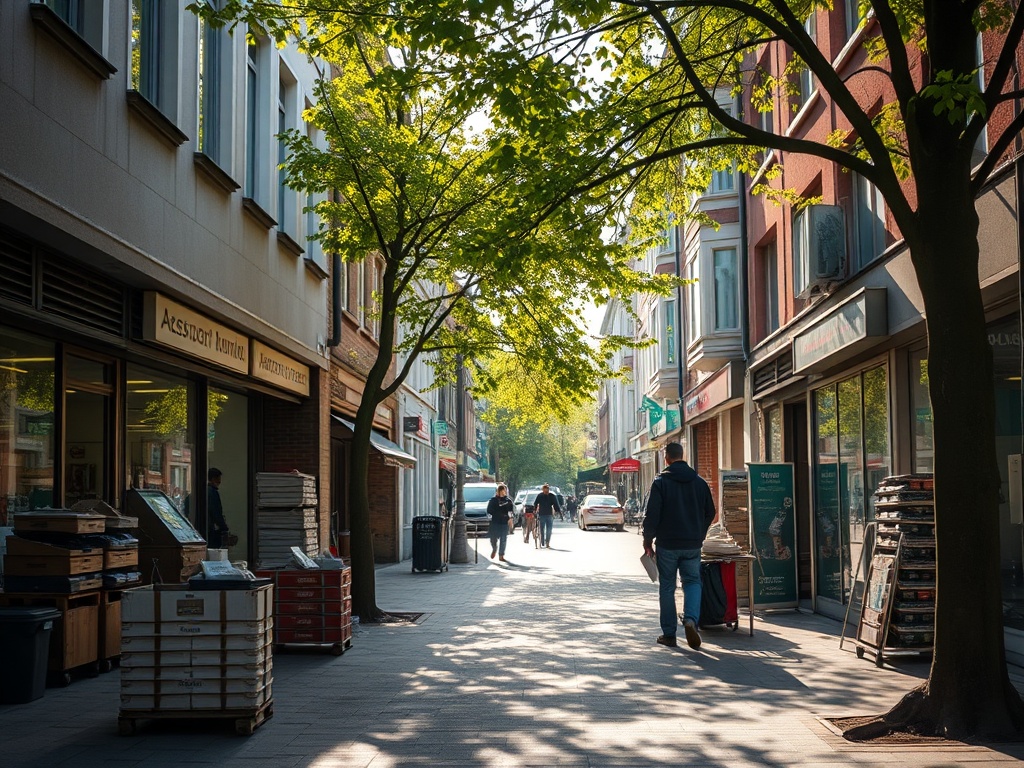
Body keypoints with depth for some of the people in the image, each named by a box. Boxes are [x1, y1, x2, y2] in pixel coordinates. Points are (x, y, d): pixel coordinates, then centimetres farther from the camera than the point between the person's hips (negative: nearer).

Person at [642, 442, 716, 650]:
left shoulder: (661, 482, -8)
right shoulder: (699, 482, 5)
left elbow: (652, 515, -10)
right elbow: (710, 513, 10)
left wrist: (648, 541, 1)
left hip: (667, 545, -2)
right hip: (692, 545, 3)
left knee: (667, 587, 7)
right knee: (692, 581, 11)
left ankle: (669, 634, 9)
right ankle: (691, 619, -14)